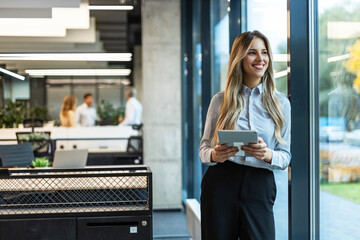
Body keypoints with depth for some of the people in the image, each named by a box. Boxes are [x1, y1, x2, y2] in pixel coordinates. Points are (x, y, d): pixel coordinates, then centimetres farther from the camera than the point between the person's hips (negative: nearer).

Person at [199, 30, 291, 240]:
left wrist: (267, 155, -15)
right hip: (220, 184, 0)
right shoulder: (220, 101, 6)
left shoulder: (281, 103, 7)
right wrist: (214, 155, -13)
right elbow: (204, 147, 10)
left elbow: (286, 156, 7)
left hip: (259, 189, 0)